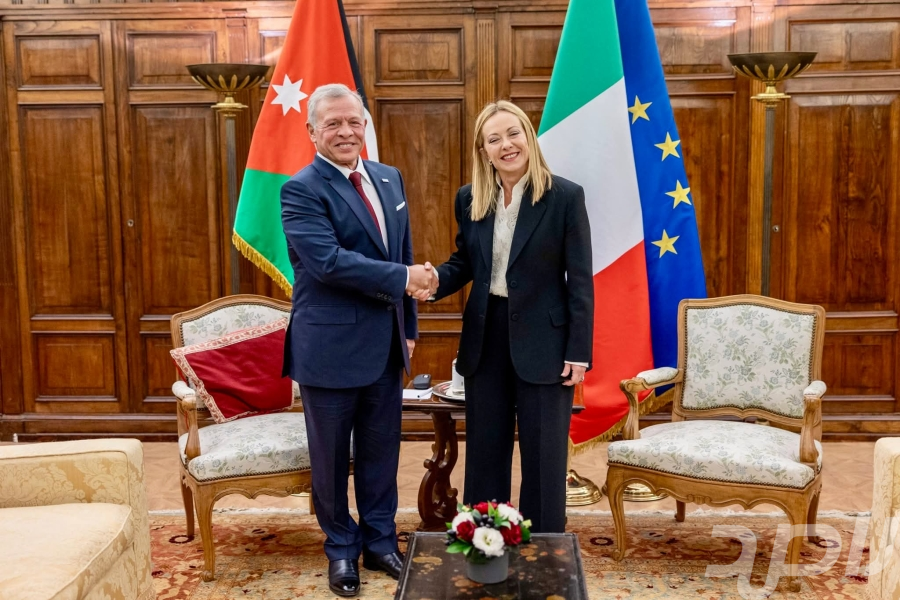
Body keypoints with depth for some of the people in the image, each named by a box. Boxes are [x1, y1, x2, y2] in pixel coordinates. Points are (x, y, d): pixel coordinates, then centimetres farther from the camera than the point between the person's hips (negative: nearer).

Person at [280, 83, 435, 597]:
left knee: (381, 452, 16)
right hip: (331, 348, -5)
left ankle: (380, 542, 33)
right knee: (332, 458, 10)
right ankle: (342, 549, 29)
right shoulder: (302, 190, -12)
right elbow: (328, 261, -25)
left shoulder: (390, 179, 9)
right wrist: (401, 279, -22)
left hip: (385, 345, 6)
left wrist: (409, 326, 13)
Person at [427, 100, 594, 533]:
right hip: (485, 337, 4)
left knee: (543, 455, 8)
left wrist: (578, 352, -12)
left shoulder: (565, 196, -10)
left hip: (542, 340, -4)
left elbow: (580, 281, -9)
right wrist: (436, 279, -11)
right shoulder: (469, 199, 3)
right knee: (485, 449, 14)